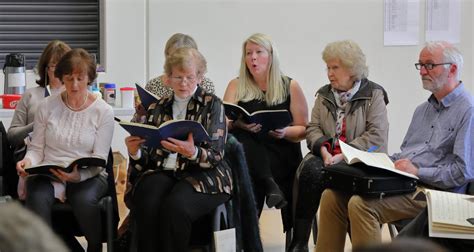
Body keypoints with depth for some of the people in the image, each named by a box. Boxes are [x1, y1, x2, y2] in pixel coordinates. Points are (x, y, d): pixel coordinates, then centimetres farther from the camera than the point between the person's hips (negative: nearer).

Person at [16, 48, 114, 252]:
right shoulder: (47, 106, 3)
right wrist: (28, 161, -16)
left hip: (88, 176, -1)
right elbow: (37, 148, 8)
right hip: (48, 173, 1)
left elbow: (98, 160, -5)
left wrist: (78, 174, -26)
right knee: (37, 198, -33)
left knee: (85, 199, -34)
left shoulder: (103, 111, -2)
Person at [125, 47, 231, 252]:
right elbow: (147, 159, 12)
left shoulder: (212, 105, 6)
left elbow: (215, 155, -4)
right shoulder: (157, 108, 17)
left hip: (201, 176, -3)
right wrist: (134, 151, -13)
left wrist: (192, 152, -27)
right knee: (147, 205, -32)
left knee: (175, 207, -34)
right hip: (162, 172, 3)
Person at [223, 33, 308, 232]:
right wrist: (239, 123, -25)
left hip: (283, 156, -1)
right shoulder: (236, 86, 10)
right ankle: (269, 185, -29)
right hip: (249, 156, 1)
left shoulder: (290, 87, 8)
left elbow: (303, 130, 8)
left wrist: (285, 132, -14)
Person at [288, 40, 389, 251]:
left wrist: (344, 155, -17)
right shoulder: (324, 95, 18)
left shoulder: (373, 94, 2)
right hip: (326, 156, 4)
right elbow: (313, 129, 10)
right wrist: (323, 149, -11)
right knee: (310, 169, -30)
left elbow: (377, 135, -9)